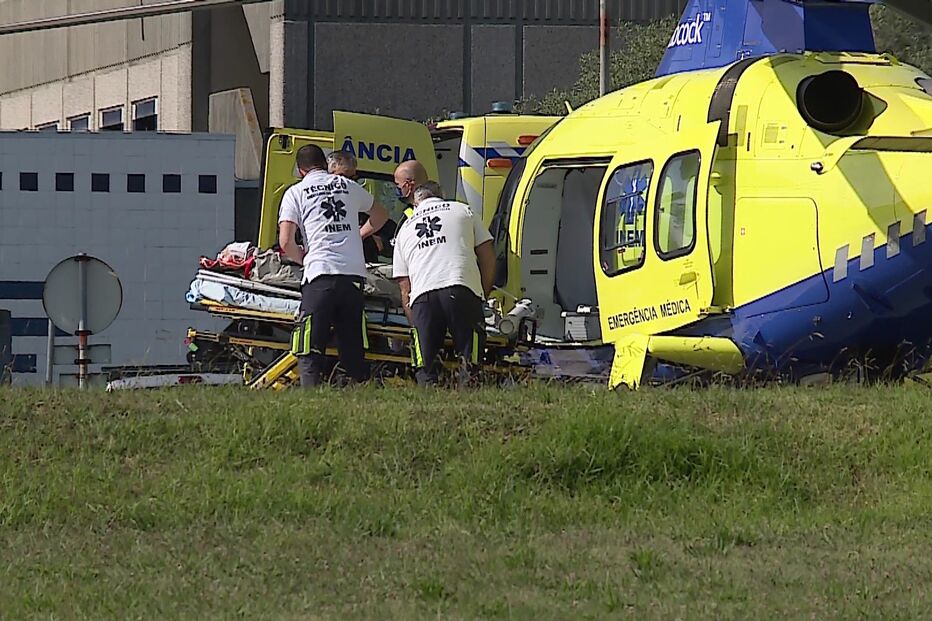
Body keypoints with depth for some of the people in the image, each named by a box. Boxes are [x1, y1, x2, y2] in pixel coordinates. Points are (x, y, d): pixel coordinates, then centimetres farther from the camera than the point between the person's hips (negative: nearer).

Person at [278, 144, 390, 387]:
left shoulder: (295, 193, 7)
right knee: (352, 350, 9)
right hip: (354, 274, 4)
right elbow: (381, 215, 34)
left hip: (320, 276, -4)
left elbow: (286, 243, -3)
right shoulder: (348, 186, 18)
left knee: (310, 352, -3)